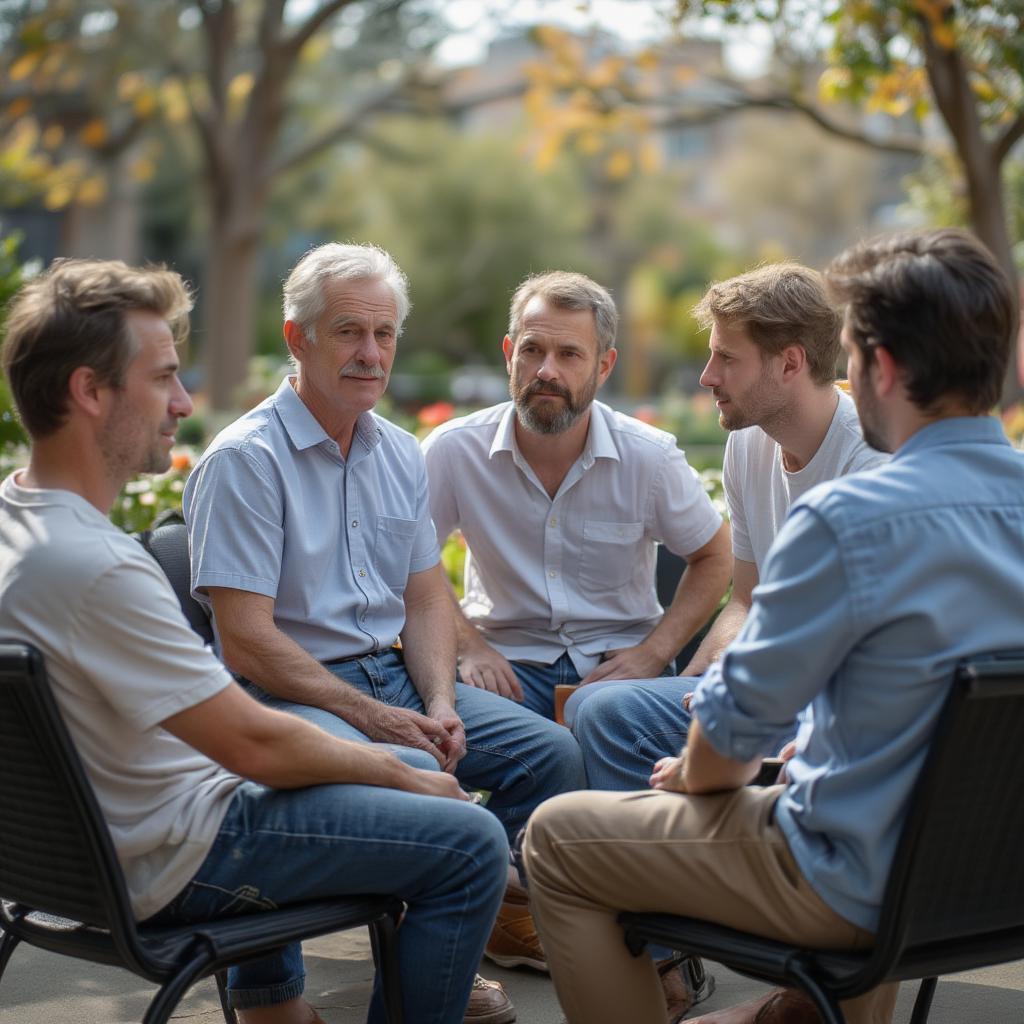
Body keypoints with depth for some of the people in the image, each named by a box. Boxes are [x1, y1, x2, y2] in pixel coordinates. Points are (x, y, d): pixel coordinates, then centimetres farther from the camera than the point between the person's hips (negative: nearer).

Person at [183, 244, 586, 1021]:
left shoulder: (400, 454, 12)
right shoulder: (246, 460, -12)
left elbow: (427, 599, 14)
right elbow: (247, 642, -16)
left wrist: (441, 704, -4)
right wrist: (374, 717, -19)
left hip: (394, 673, 8)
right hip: (289, 694, -7)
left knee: (553, 752, -7)